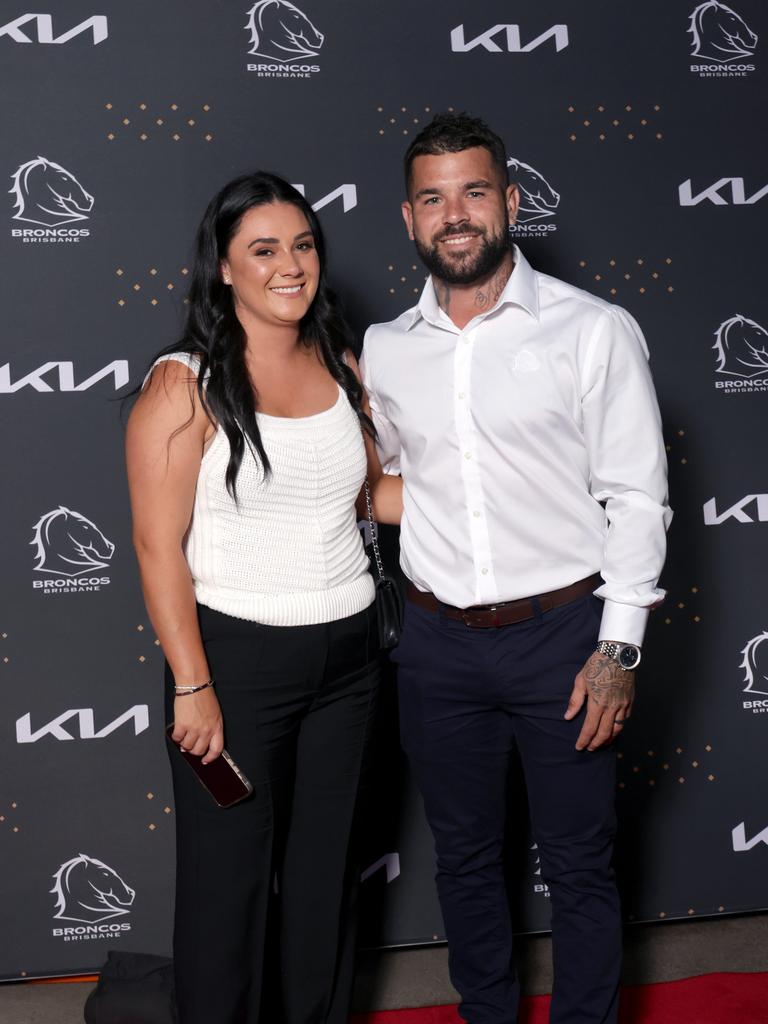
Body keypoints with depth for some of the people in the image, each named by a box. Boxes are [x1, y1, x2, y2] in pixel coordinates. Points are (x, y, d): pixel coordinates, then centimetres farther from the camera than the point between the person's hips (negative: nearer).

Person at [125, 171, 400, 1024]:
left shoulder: (340, 368, 5)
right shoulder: (184, 385, -11)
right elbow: (158, 546, -13)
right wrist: (193, 687, -16)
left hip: (346, 650, 5)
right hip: (237, 656, -5)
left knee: (324, 867, 18)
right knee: (230, 877, 6)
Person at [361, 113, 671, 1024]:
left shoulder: (594, 331, -7)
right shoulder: (384, 350, 4)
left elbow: (636, 497, -7)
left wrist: (618, 648, -11)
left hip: (563, 633, -3)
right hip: (439, 641, 4)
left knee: (578, 864, 8)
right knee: (464, 854, 17)